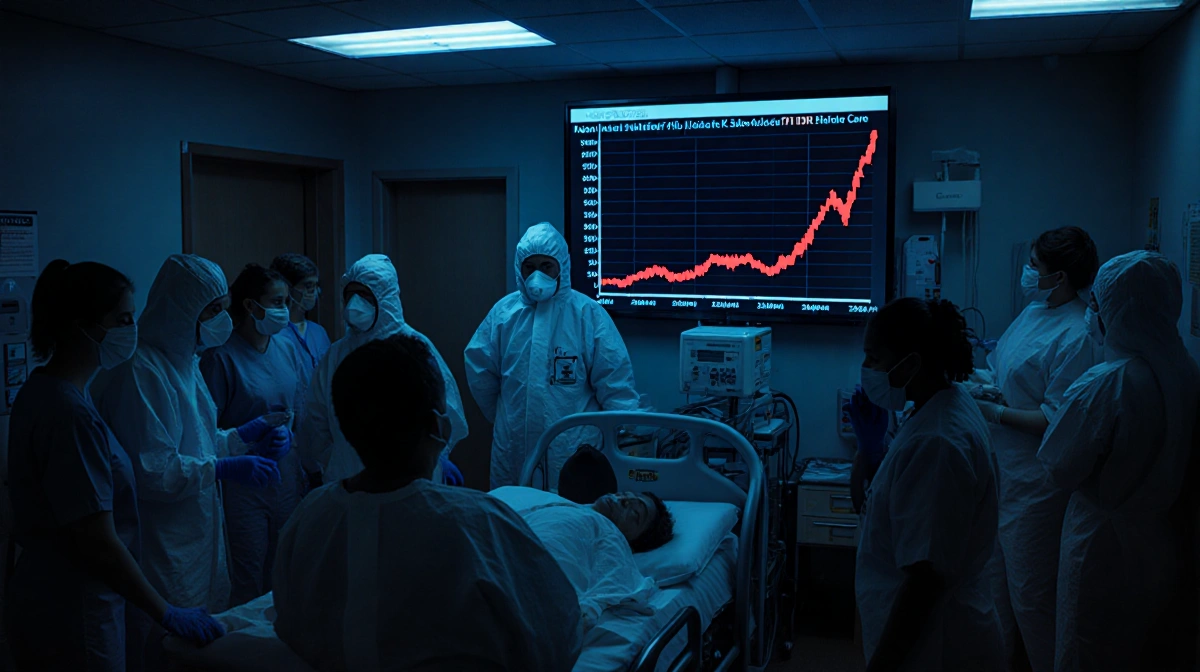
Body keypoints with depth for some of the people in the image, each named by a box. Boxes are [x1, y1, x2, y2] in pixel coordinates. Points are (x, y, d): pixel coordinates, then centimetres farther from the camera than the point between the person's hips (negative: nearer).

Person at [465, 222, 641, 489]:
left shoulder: (588, 314, -4)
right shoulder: (504, 311, 4)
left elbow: (614, 380, -6)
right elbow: (479, 368, 11)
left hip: (573, 448, -3)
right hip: (514, 447, 3)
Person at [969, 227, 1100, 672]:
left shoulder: (1076, 337, -22)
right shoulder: (1032, 312, 6)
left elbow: (1056, 422, -23)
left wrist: (995, 412, -18)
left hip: (1035, 481, -9)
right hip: (1001, 468, 9)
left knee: (1030, 590, 4)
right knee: (996, 576, 21)